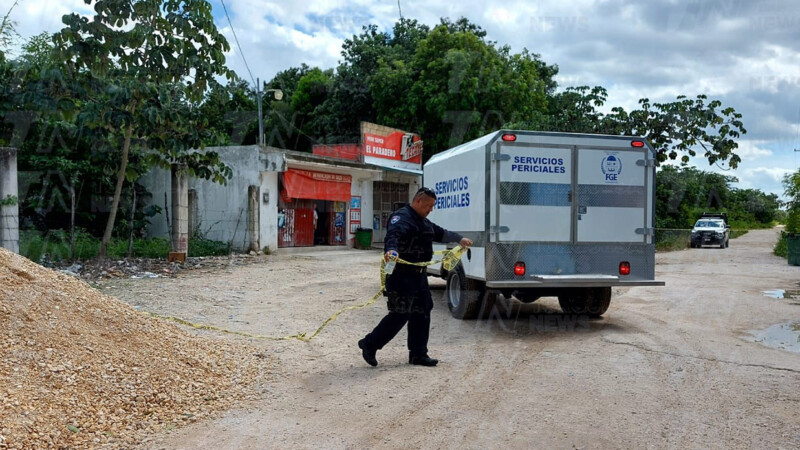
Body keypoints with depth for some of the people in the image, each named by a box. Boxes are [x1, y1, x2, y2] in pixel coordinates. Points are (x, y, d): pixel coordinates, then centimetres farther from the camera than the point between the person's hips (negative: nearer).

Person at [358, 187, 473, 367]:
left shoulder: (423, 222, 19)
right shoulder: (401, 217, -14)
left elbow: (440, 233, 36)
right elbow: (393, 235, -35)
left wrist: (460, 239, 39)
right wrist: (391, 250, -55)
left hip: (418, 275, 10)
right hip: (401, 276, -10)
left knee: (421, 313, 12)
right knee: (400, 314, -8)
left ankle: (418, 354, 23)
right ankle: (370, 344, 7)